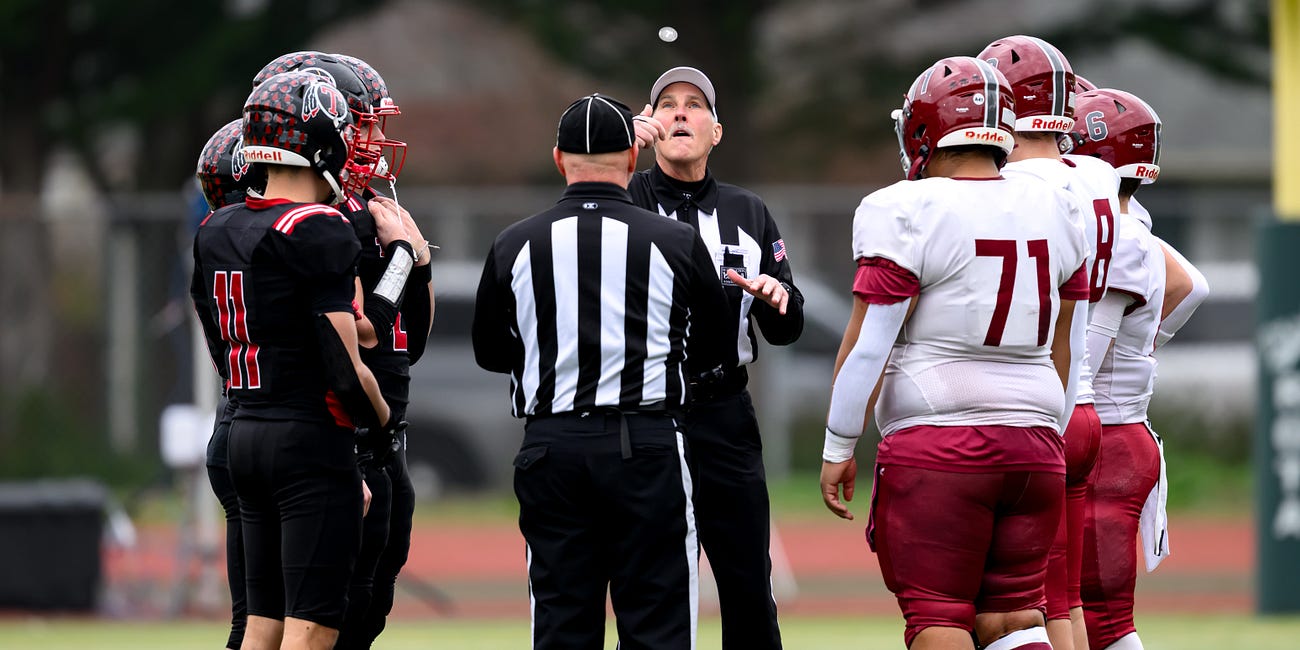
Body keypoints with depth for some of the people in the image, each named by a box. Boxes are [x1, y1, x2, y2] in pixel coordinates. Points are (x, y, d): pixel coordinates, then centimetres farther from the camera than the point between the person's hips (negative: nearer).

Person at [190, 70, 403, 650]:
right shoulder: (319, 232, -15)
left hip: (246, 434, 8)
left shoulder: (217, 232, 10)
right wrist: (383, 418, 2)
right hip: (312, 441, -8)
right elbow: (345, 367, -17)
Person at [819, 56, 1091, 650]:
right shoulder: (1053, 214, 9)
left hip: (935, 447, -5)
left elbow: (867, 345, -9)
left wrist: (838, 450, -1)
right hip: (1033, 444, 5)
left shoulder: (908, 215, -9)